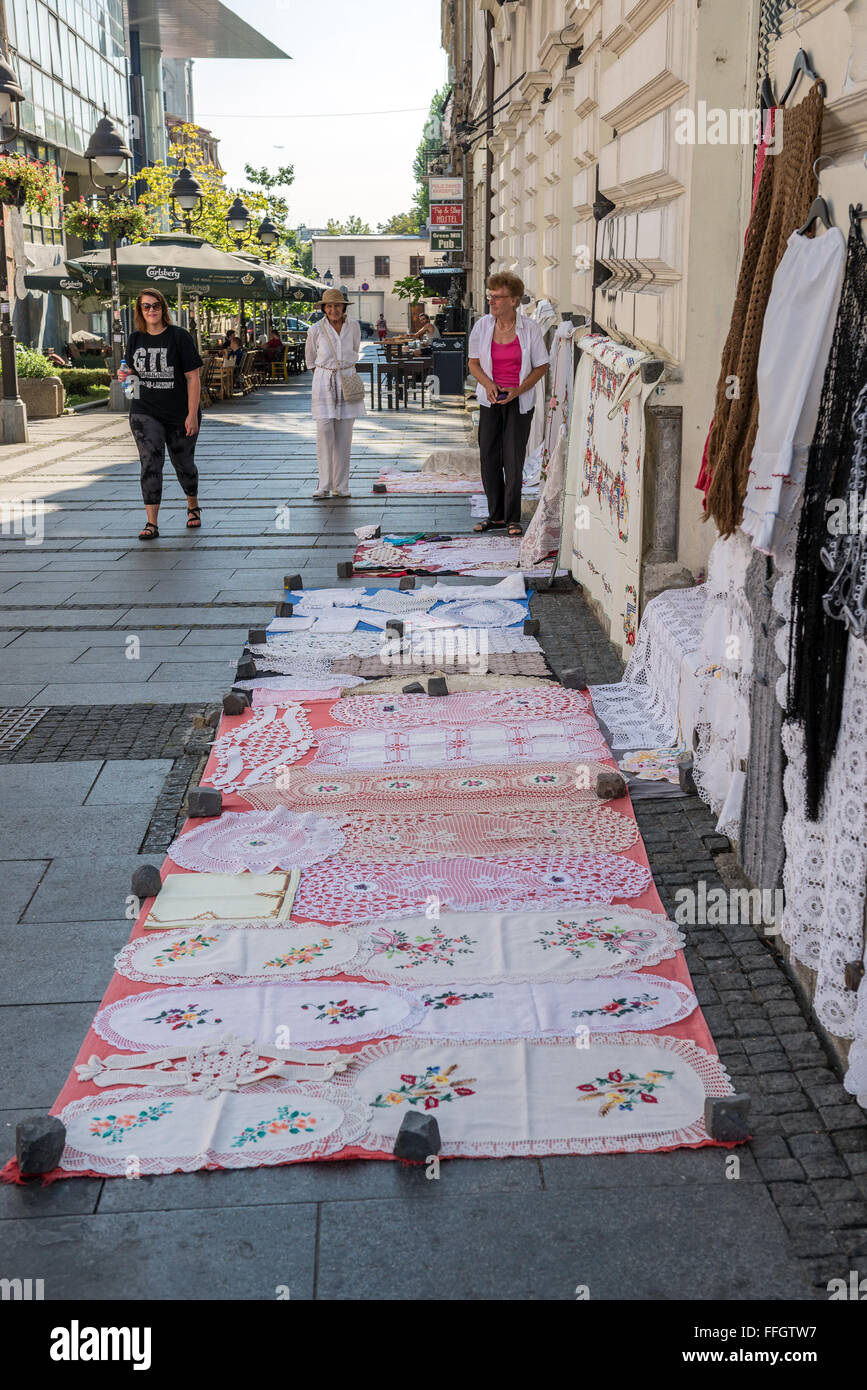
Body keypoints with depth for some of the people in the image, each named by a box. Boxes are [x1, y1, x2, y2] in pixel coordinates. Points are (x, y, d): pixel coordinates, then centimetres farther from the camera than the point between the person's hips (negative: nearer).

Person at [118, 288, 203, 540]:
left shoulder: (179, 336, -8)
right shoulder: (135, 339, 5)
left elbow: (193, 377, -9)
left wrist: (192, 415, -14)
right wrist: (125, 374, -7)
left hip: (179, 415, -2)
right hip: (145, 413, 2)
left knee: (183, 464, 11)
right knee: (150, 463, -10)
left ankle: (193, 507, 39)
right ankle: (152, 523, -10)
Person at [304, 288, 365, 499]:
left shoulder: (353, 326, 0)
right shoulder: (316, 330, -6)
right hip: (324, 384, -2)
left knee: (344, 436, 3)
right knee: (324, 433, -10)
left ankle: (340, 486, 9)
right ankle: (324, 485, -5)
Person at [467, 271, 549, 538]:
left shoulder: (529, 329, -8)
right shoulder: (482, 326, -2)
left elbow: (541, 366, 0)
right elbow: (473, 363, 8)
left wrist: (518, 390, -14)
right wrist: (487, 384, -11)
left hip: (519, 402, -3)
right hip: (490, 400, 3)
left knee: (513, 461, -3)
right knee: (488, 458, 3)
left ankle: (513, 518, 8)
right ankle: (496, 515, 16)